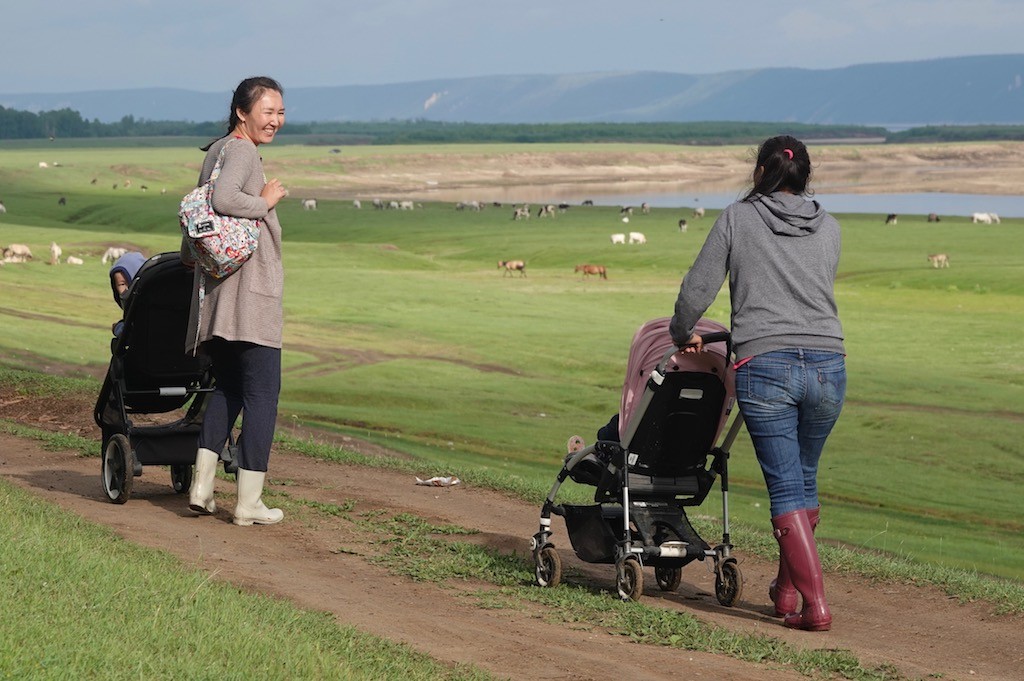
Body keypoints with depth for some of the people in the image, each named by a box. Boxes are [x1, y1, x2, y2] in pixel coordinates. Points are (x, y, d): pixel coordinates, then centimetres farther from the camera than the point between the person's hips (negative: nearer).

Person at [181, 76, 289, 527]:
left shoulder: (217, 150, 18)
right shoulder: (242, 150, -10)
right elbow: (223, 200, -27)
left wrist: (189, 256, 40)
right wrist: (265, 203, -11)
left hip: (216, 288, 9)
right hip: (250, 290, -9)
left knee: (226, 387, 17)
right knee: (262, 393, -4)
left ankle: (201, 487, 10)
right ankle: (249, 502, -3)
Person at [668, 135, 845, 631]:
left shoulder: (736, 219, 6)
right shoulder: (828, 228, 15)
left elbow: (697, 289, 5)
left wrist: (683, 336, 24)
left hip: (765, 367, -3)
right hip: (827, 366, 3)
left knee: (786, 488, -1)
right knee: (804, 480, 19)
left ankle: (815, 604, -8)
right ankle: (786, 588, 28)